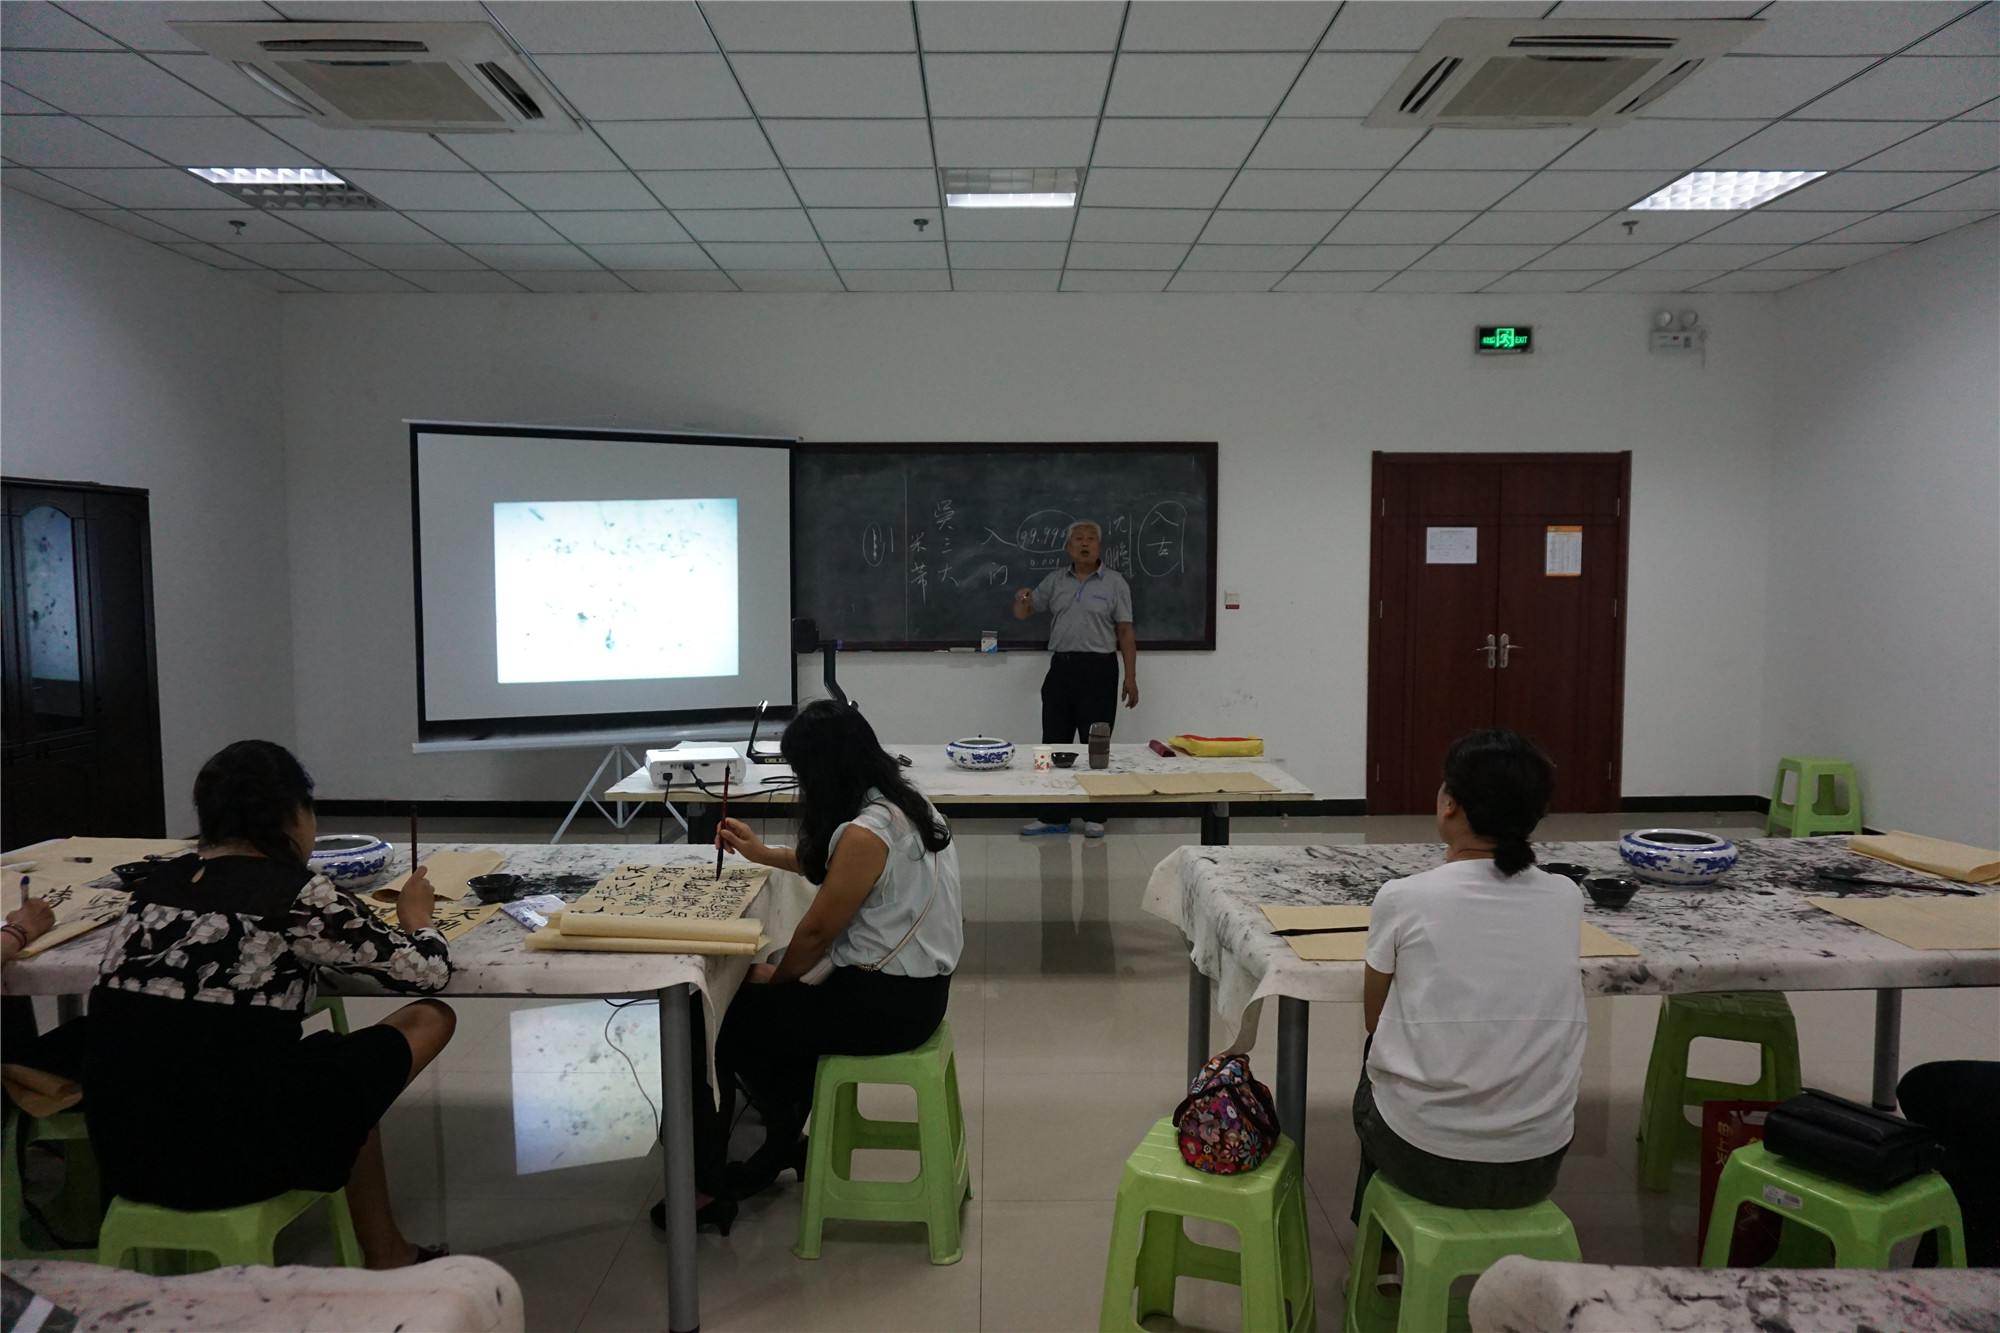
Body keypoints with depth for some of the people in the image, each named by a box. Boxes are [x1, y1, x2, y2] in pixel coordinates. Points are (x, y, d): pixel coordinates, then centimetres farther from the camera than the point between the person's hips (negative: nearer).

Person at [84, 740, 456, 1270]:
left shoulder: (157, 882, 7)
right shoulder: (297, 895, -11)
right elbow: (429, 972, -2)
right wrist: (417, 919, 19)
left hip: (122, 1153, 7)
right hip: (234, 1157, -7)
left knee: (340, 1066, 30)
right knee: (429, 1018, 10)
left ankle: (385, 1254, 37)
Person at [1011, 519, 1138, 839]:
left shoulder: (1115, 583, 1)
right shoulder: (1055, 581, 10)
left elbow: (1125, 633, -1)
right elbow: (1022, 614, 10)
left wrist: (1131, 678, -7)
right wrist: (1022, 600, -15)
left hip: (1098, 670, -4)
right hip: (1061, 668, 4)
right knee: (1054, 743, 6)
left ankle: (1095, 817, 12)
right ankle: (1053, 817, 15)